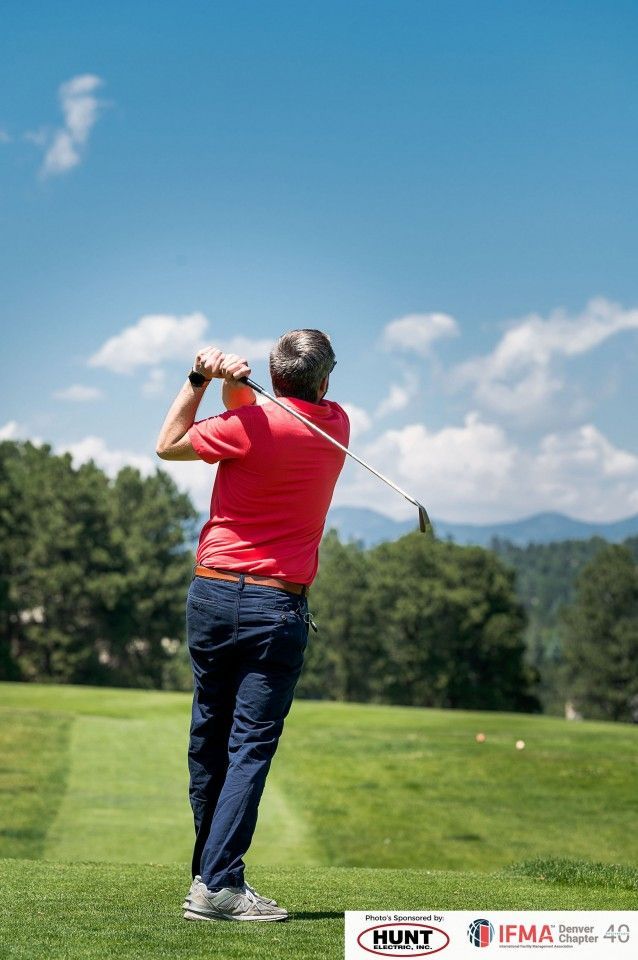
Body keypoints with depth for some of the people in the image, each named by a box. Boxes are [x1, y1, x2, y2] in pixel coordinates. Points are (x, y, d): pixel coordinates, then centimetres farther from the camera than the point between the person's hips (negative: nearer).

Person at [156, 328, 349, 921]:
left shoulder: (250, 426, -7)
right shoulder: (336, 425, 4)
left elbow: (167, 445, 9)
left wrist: (202, 378, 5)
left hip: (211, 593, 1)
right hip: (277, 607, 0)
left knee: (208, 741, 12)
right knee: (251, 746, -4)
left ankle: (211, 869, 20)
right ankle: (217, 884, -13)